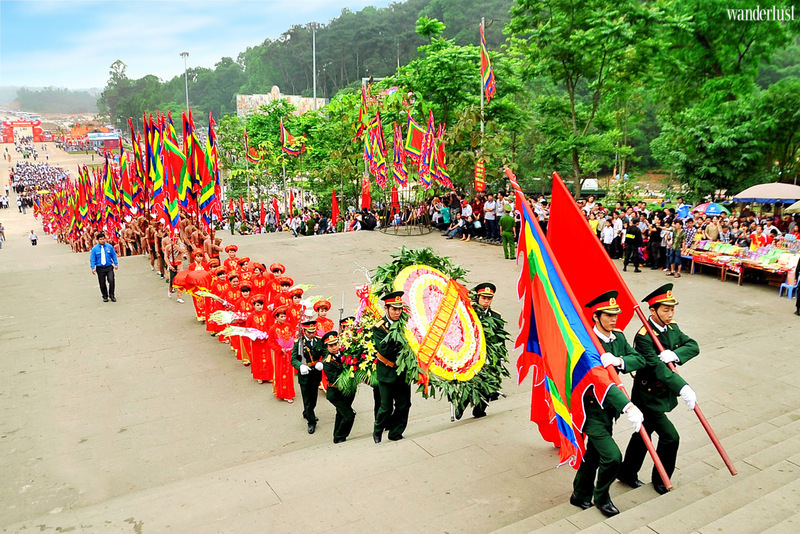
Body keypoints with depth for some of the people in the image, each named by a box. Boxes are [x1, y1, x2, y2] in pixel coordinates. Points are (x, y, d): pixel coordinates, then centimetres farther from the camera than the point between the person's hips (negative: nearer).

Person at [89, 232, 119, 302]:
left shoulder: (109, 247, 1)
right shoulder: (94, 249, -3)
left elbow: (114, 255, 8)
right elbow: (92, 259, -1)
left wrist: (116, 264, 4)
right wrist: (93, 268, -10)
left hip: (109, 267, 0)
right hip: (100, 268, 0)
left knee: (111, 281, -13)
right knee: (102, 283, 6)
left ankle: (111, 295, 5)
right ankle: (105, 296, 24)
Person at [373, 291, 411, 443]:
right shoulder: (379, 327, -10)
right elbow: (384, 351, -22)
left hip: (403, 371, 4)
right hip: (387, 373, -4)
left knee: (404, 405, 7)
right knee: (387, 407, 2)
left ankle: (396, 433, 25)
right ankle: (378, 430, 28)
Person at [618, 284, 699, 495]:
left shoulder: (673, 329, 2)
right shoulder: (644, 336, -25)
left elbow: (693, 346, -7)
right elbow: (657, 367, -32)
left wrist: (675, 354, -27)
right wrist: (682, 388, -39)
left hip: (665, 393, 8)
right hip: (649, 396, -8)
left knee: (644, 433, 19)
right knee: (670, 437, -4)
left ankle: (627, 473, 35)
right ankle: (660, 480, 18)